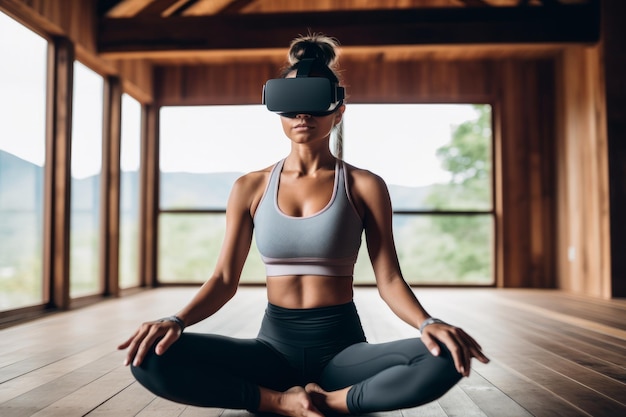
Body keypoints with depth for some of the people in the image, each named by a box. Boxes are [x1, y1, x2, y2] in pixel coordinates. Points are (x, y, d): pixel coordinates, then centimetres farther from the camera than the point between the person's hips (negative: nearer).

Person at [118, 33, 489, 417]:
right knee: (152, 358, -24)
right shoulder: (251, 188, 4)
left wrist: (428, 323, -26)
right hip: (275, 345, 1)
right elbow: (225, 278, 2)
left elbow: (389, 278, -5)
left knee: (446, 359, -31)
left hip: (343, 347, -1)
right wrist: (176, 321, -18)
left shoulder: (365, 186, 0)